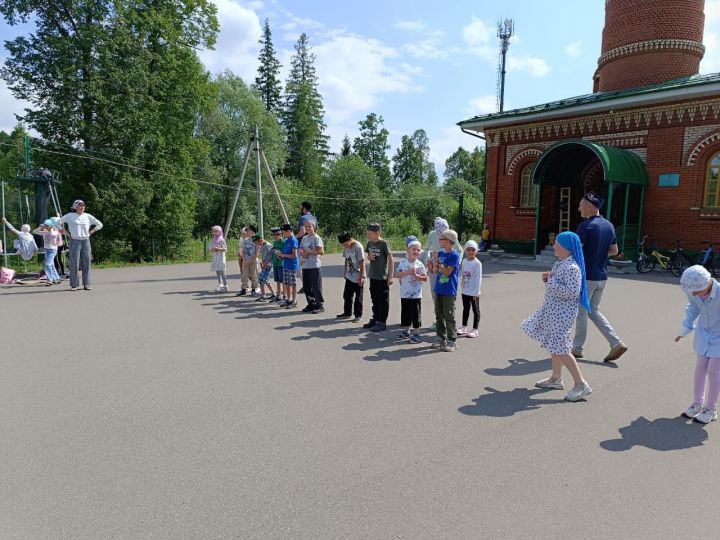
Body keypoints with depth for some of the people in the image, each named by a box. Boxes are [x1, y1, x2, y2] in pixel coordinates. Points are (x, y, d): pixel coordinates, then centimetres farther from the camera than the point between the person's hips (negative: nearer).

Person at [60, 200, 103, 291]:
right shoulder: (70, 216, 3)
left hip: (86, 241, 3)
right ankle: (74, 285, 2)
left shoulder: (88, 216, 10)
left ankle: (86, 284, 8)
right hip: (75, 241, -3)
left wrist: (91, 232, 8)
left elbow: (99, 224, 17)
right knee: (74, 263, -4)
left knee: (86, 263, 2)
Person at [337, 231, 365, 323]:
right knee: (347, 295, 14)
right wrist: (344, 273, 14)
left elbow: (362, 262, -17)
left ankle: (358, 315, 13)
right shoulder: (345, 247, 2)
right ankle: (347, 313, 27)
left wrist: (361, 276, -17)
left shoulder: (358, 247, -19)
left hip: (358, 277, -7)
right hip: (349, 276, 7)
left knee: (358, 297, 3)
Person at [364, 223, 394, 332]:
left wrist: (390, 276, -14)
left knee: (383, 300, 2)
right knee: (374, 299, 16)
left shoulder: (384, 244, -13)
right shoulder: (369, 243, 6)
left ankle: (382, 322, 9)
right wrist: (369, 257, -5)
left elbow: (391, 260, -12)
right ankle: (375, 319, 27)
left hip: (382, 277, -7)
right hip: (372, 276, 7)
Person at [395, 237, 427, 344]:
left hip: (416, 295, -3)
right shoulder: (403, 262, 1)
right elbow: (397, 274, -6)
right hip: (404, 294, 3)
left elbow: (425, 278, -4)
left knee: (416, 314, 3)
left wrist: (416, 275, -19)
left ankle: (416, 333, 12)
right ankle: (406, 332, 28)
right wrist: (407, 272, -18)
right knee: (405, 313, 13)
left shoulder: (419, 264, -5)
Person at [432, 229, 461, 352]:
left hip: (449, 291, -7)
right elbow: (436, 270, 11)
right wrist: (435, 262, -7)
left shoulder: (454, 256, -13)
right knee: (439, 315, 13)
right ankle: (441, 339, 24)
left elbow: (447, 272, -18)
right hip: (439, 289, 8)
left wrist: (438, 263, -14)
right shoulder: (440, 253, 9)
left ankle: (452, 341, 8)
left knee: (449, 316, -2)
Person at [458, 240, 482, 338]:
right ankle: (464, 327, 28)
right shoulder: (464, 261, 5)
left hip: (473, 292, -6)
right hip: (464, 290, 6)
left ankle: (475, 330, 13)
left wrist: (476, 292, -16)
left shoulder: (477, 263, -14)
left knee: (475, 310, 6)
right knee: (465, 309, 17)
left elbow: (478, 278, -15)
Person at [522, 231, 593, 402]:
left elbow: (572, 292, -27)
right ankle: (556, 378, 32)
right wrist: (547, 279, 3)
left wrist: (552, 282, -22)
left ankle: (581, 385, -1)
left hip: (562, 313, -10)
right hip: (553, 310, 10)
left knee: (560, 348, -9)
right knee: (553, 345, 18)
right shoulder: (560, 264, 11)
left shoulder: (572, 268, -20)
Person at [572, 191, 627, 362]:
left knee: (581, 312, 5)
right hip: (602, 276, 7)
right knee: (594, 311, 18)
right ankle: (616, 343, 11)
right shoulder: (609, 225, 8)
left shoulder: (585, 226, -17)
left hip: (587, 276, -7)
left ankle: (577, 348, 15)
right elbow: (614, 250, 16)